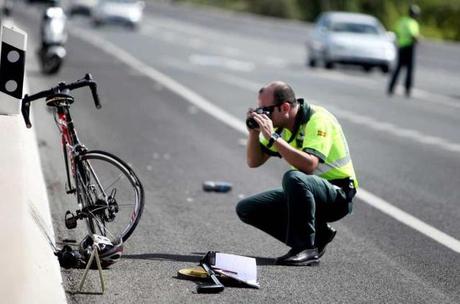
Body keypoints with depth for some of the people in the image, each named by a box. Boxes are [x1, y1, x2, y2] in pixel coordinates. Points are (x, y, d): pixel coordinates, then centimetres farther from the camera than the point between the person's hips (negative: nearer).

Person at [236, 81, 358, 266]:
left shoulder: (318, 120, -22)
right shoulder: (279, 125, 1)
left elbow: (309, 165, -37)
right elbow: (254, 162, 7)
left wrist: (273, 137, -35)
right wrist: (254, 132, -10)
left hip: (337, 195, -9)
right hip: (304, 191, 9)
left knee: (293, 178, -38)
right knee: (246, 209, -1)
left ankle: (306, 247, -24)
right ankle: (317, 234, 3)